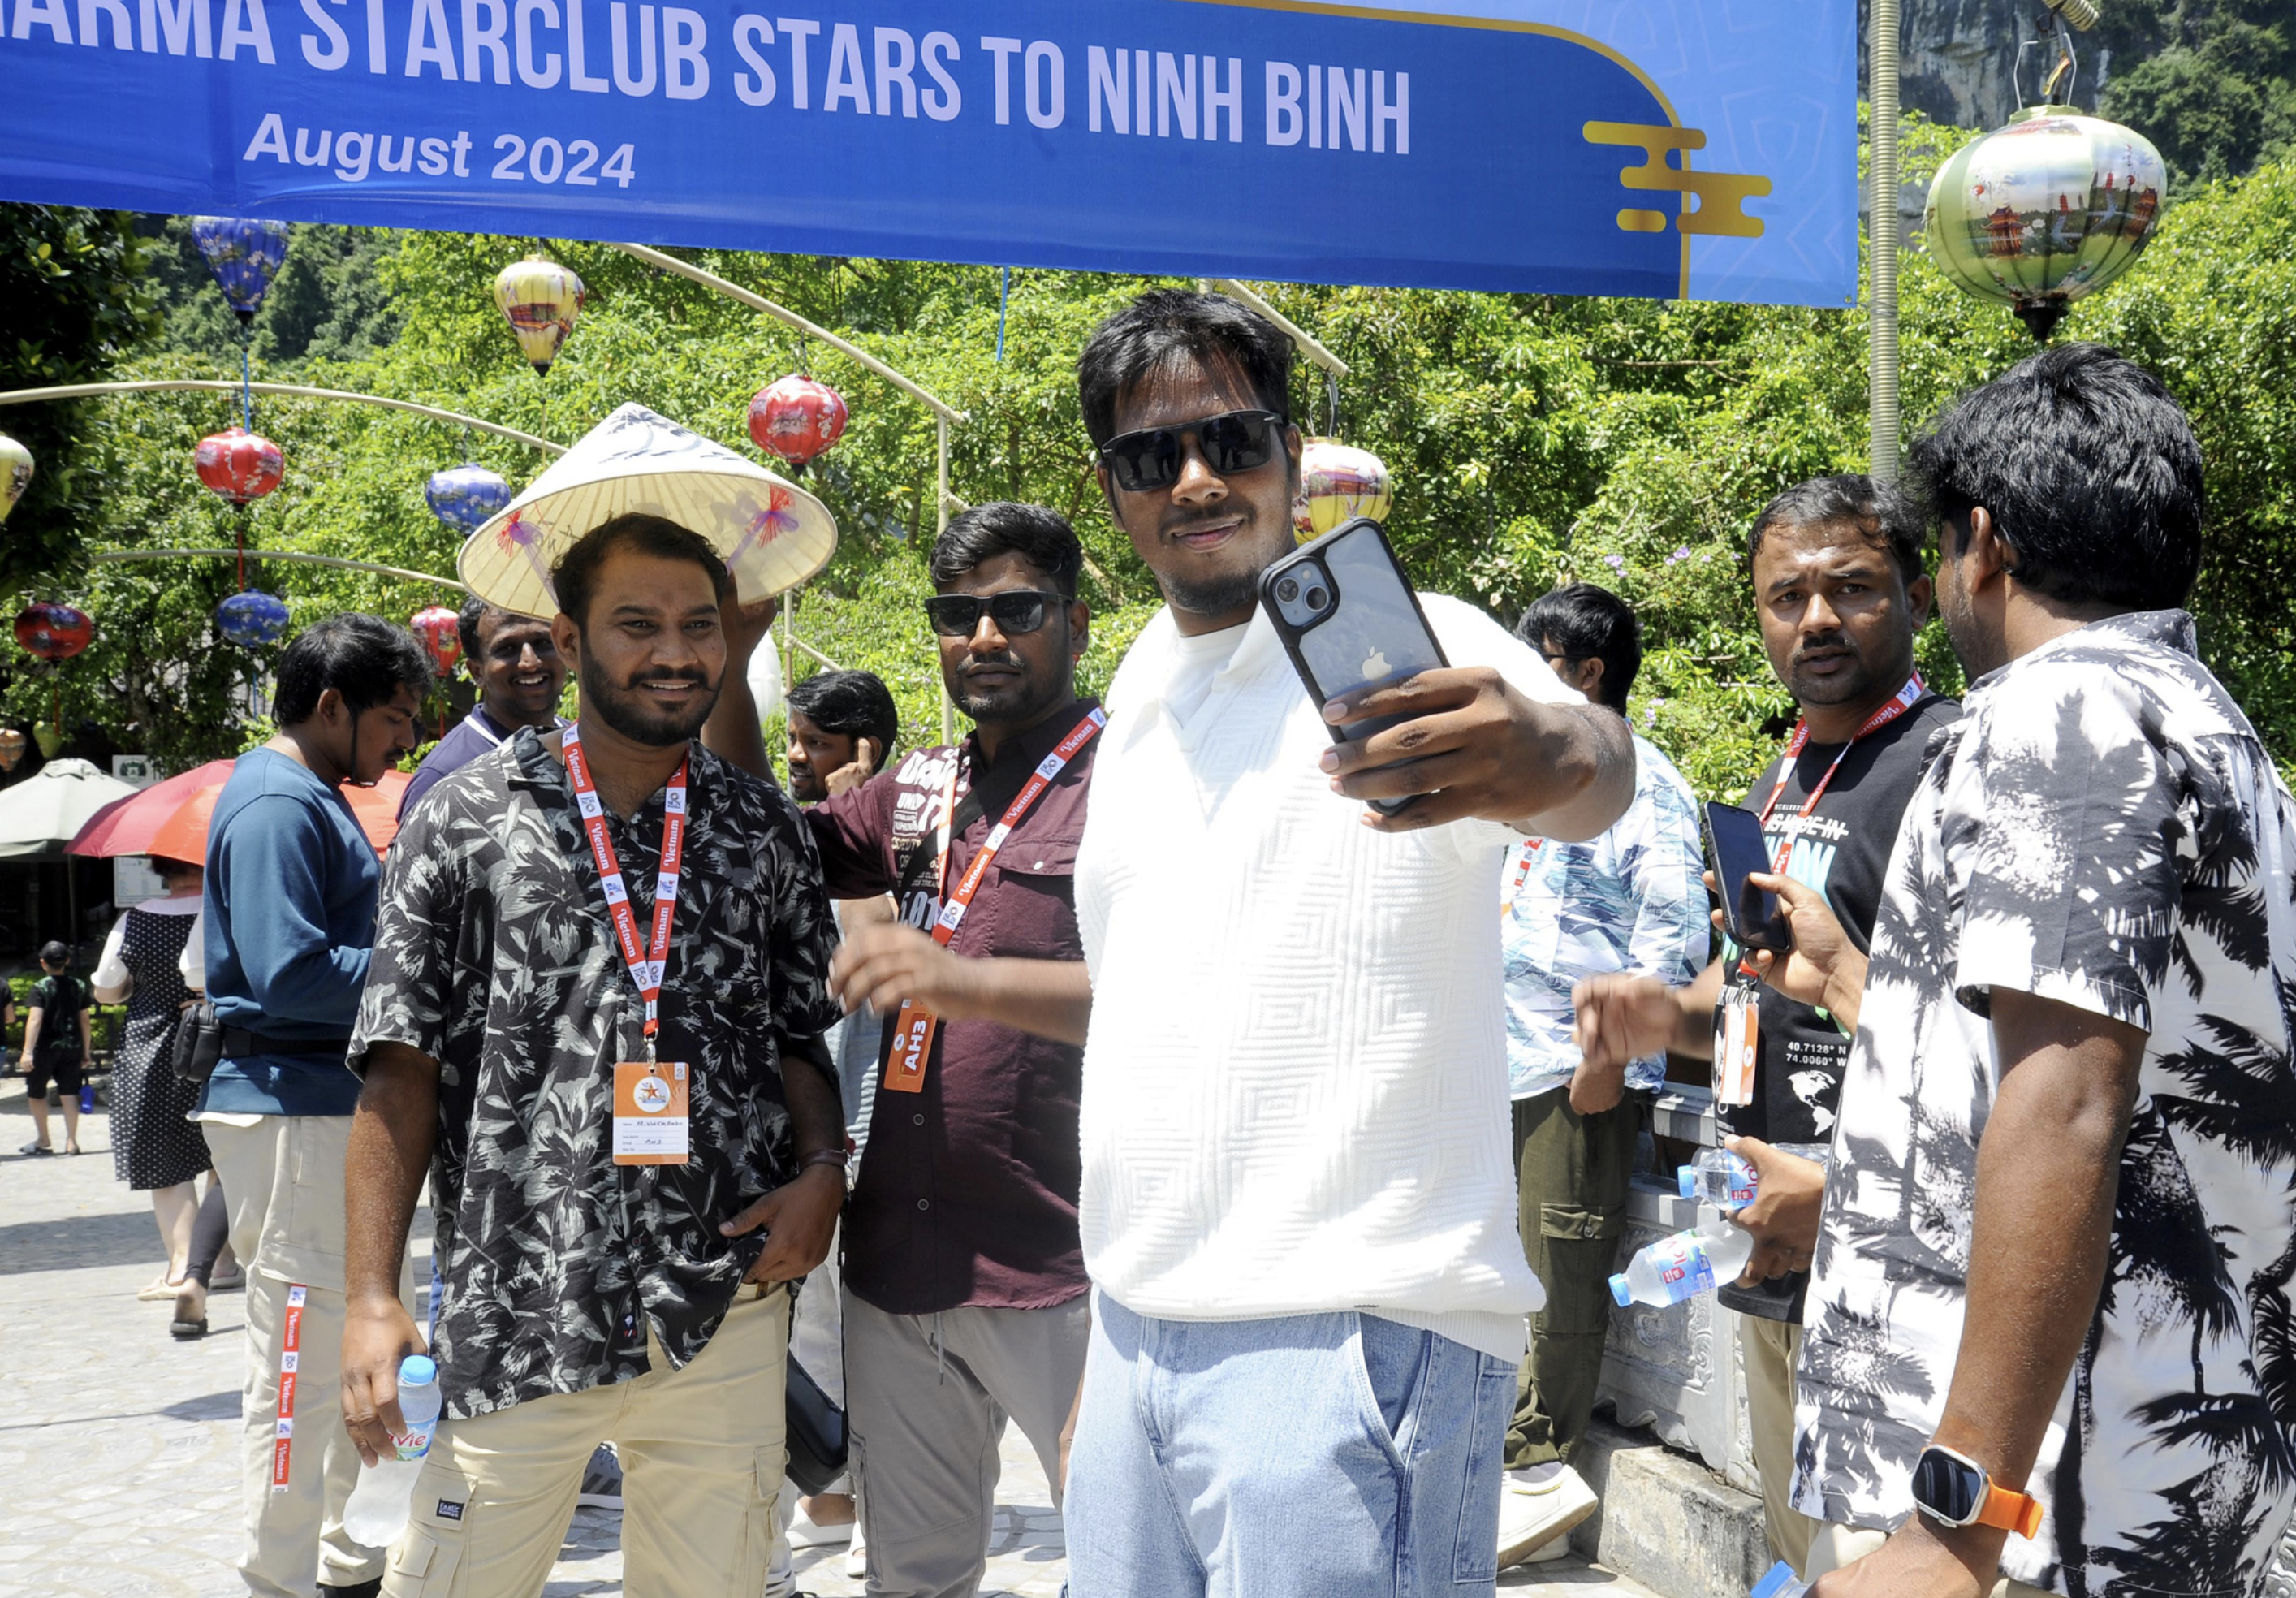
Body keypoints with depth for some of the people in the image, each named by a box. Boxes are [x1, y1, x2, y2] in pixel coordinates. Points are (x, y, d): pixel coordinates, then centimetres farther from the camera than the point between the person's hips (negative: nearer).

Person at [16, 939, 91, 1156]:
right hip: (72, 1047, 3)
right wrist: (86, 1051, 12)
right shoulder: (79, 987, 3)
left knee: (36, 1094, 13)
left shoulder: (40, 988, -10)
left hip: (45, 1048, -3)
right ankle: (71, 1141, 2)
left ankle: (43, 1141, 18)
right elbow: (84, 1020, 5)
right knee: (69, 1093, 7)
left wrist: (28, 1051, -23)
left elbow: (34, 1020, -19)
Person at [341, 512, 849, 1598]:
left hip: (725, 1312, 3)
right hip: (514, 1319, -2)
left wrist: (822, 1168, -5)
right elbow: (401, 1072, 0)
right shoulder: (466, 821, 1)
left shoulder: (764, 829, 8)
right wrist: (372, 1302, -7)